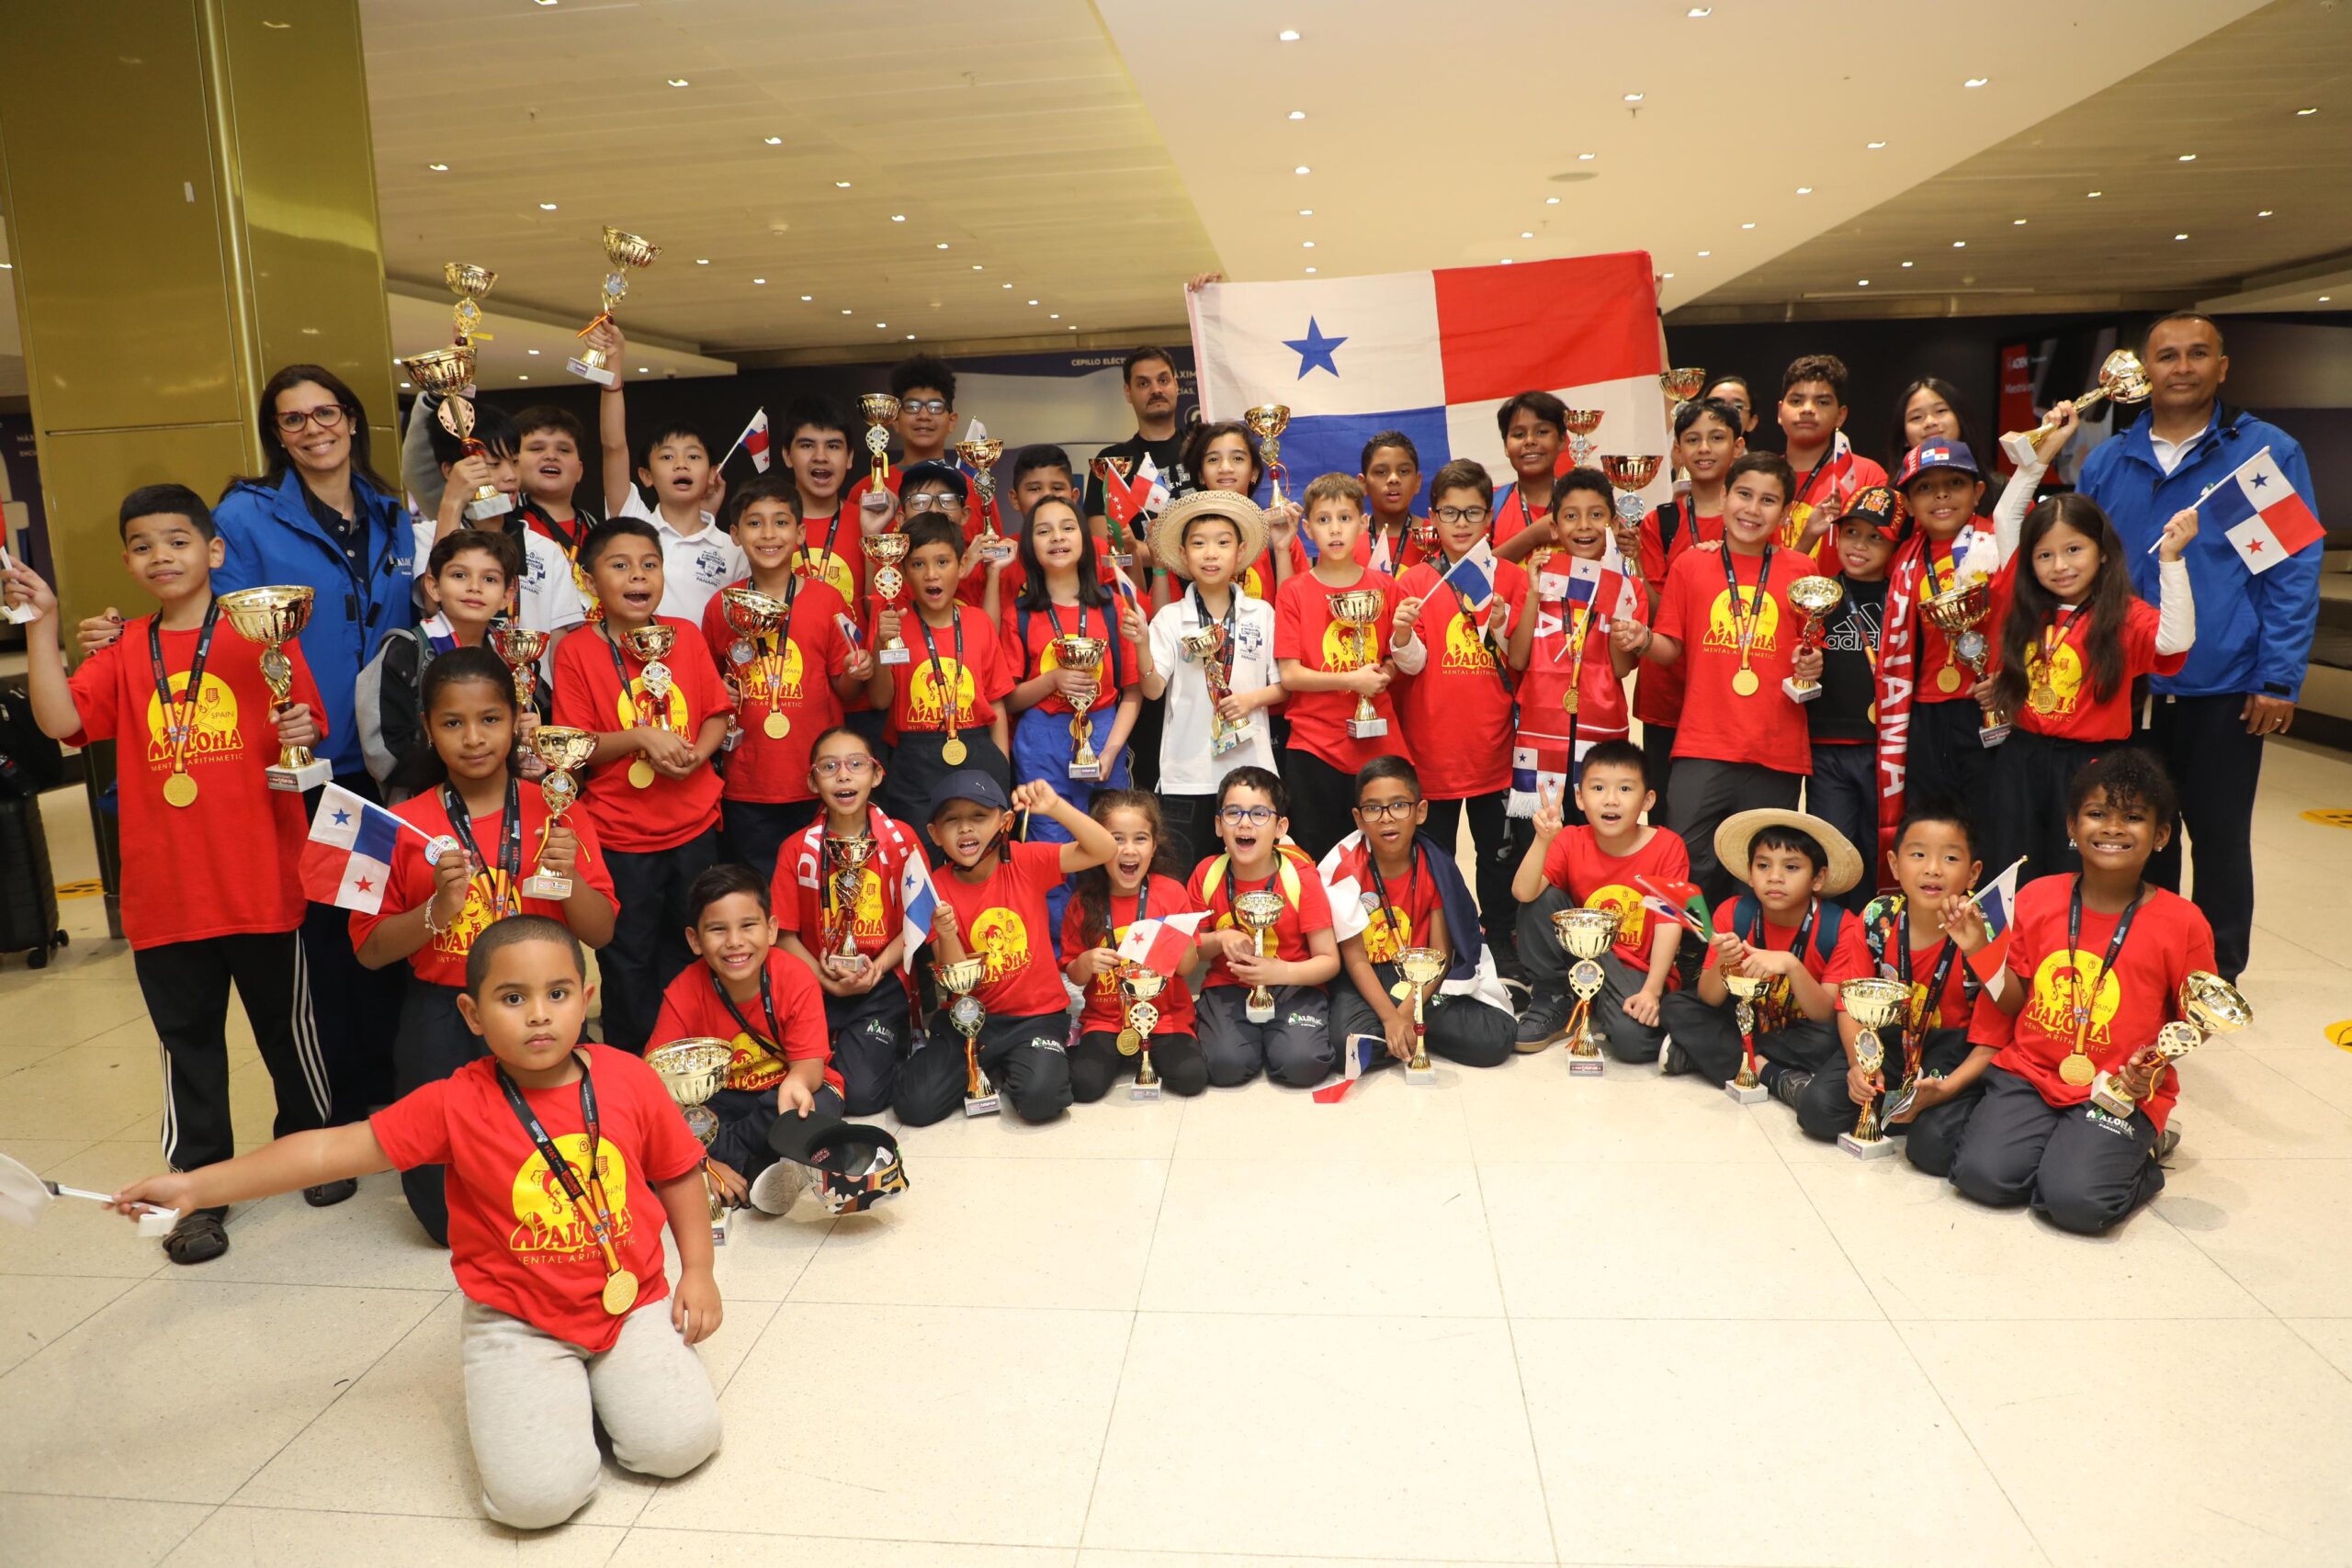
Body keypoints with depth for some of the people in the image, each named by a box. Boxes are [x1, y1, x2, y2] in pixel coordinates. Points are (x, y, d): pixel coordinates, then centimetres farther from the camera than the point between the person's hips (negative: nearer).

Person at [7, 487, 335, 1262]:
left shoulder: (262, 635, -1)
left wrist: (302, 734, -18)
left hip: (261, 881, -2)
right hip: (164, 892, 2)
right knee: (187, 1040, 11)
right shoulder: (123, 654, 6)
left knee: (286, 1024, 12)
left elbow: (304, 727, 4)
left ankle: (311, 1144, 32)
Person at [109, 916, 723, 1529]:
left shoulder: (630, 1080, -9)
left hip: (634, 1302, 1)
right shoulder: (457, 1105, -13)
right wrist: (195, 1187, -15)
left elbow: (678, 1173, 3)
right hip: (518, 1322, -1)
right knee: (537, 1493, -18)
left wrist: (697, 1270, 0)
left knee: (679, 1443, -15)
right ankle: (535, 1392, 14)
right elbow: (335, 1148, -12)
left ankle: (600, 1378, 15)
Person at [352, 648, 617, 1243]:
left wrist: (569, 876, -19)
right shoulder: (405, 826, -1)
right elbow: (370, 950, -1)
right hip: (442, 1022, 0)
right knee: (450, 1216, 6)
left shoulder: (556, 813, -1)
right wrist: (437, 909, -18)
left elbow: (600, 934, -1)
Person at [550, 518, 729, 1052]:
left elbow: (718, 712, 6)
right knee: (628, 959, 10)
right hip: (620, 834, -3)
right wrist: (640, 736, -22)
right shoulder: (576, 651, -7)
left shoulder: (685, 635, 2)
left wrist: (698, 751, -13)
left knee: (688, 949, 16)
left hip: (693, 824, 3)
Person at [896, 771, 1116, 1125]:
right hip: (968, 1017, 1)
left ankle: (1006, 1068, 9)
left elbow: (1103, 850, -18)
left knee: (1041, 1098, -27)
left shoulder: (1026, 862, -7)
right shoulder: (937, 890, -6)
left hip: (1037, 1015, -1)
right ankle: (984, 1069, 15)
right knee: (916, 1105, -15)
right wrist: (946, 935, -30)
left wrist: (1055, 806, -29)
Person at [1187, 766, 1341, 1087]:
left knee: (1302, 1064, -26)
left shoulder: (1301, 878, -12)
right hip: (1228, 986, 1)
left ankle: (1273, 1035, 7)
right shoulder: (1207, 874, -5)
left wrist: (1280, 972, -27)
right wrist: (1220, 940, -16)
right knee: (1226, 1065, -26)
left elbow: (1329, 961, -9)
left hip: (1293, 986, -1)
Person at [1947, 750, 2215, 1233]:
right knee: (1982, 1174, -20)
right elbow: (2013, 1002, 7)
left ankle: (2138, 1149, 9)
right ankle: (2054, 1145, 11)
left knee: (2076, 1201, -23)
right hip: (2029, 1073, 2)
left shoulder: (2182, 924, -5)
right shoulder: (2037, 898, 2)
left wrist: (2156, 1065, -16)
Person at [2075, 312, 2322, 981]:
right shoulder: (2106, 462, 6)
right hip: (2128, 689, 3)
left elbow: (2295, 571, -5)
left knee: (2220, 835, 9)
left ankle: (2219, 975, 24)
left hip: (2225, 689, -2)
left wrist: (2280, 679, -11)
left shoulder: (2268, 453, -3)